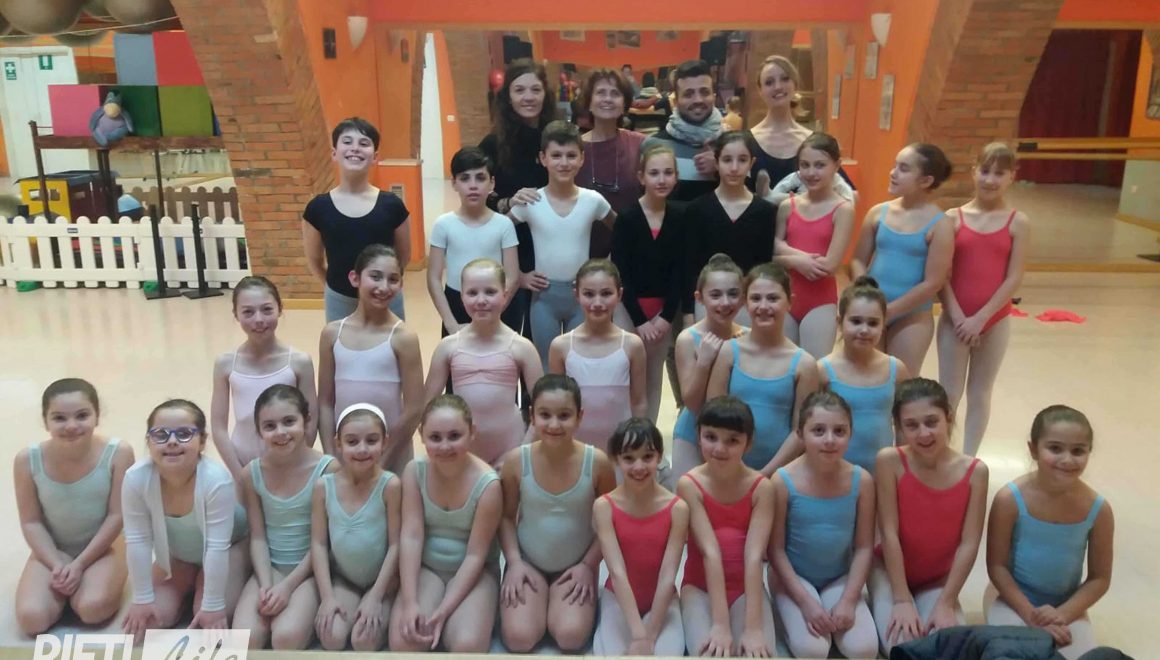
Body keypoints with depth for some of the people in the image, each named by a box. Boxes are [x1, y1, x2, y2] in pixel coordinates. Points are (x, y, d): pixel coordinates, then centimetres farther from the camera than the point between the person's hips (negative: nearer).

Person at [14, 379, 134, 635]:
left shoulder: (118, 453, -20)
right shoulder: (27, 460, -14)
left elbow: (116, 516, -15)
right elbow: (31, 522, -6)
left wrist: (80, 564, -17)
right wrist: (58, 565, -17)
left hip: (101, 550, -2)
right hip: (51, 553, 2)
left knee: (92, 609, -28)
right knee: (31, 619, -21)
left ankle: (81, 586, 8)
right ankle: (64, 587, 12)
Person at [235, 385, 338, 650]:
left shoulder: (328, 469, -13)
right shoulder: (252, 473, -2)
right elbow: (258, 537, 1)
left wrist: (288, 585, -14)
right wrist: (266, 585, -13)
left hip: (310, 570, -3)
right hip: (269, 568, 3)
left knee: (286, 637, -26)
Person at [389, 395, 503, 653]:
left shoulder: (487, 484, -21)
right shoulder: (415, 471, -11)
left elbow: (475, 555, -17)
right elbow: (411, 536, -14)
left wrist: (443, 611, -23)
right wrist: (410, 602, -22)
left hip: (473, 572, -2)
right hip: (425, 568, 3)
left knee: (467, 643, -28)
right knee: (403, 640, -21)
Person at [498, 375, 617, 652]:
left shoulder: (597, 462, -16)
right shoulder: (516, 460, -14)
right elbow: (506, 517, -1)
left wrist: (588, 564, -10)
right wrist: (514, 562, -11)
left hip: (576, 566, -1)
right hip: (528, 563, 1)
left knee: (571, 637, -20)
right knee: (518, 638, -16)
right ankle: (538, 606, 16)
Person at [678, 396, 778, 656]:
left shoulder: (761, 488, -11)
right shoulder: (689, 484, -14)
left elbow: (754, 555, -19)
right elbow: (710, 551, -21)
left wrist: (753, 627, -26)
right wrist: (720, 624, -27)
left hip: (747, 588, 1)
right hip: (700, 587, -1)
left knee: (757, 653, -23)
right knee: (709, 653, -27)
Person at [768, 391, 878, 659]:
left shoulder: (861, 480, -11)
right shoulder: (783, 481, -18)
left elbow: (864, 547, -5)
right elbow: (776, 549, -12)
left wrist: (849, 600, -13)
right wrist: (806, 602, -17)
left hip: (840, 578, 3)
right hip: (794, 577, -2)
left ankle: (834, 625, 12)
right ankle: (794, 619, 9)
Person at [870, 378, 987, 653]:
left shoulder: (974, 471, -15)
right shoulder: (889, 461, -20)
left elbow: (969, 543, -12)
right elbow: (889, 533, -18)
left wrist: (945, 603, -14)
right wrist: (902, 600, -18)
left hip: (938, 580, 2)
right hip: (891, 572, -2)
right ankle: (882, 611, 11)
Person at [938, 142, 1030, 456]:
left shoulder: (1018, 222, -2)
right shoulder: (953, 217, -3)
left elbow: (1014, 278, -6)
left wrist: (980, 318, -12)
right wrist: (957, 316, -13)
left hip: (994, 320, 1)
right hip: (954, 319, 0)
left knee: (979, 394, 13)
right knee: (948, 394, 7)